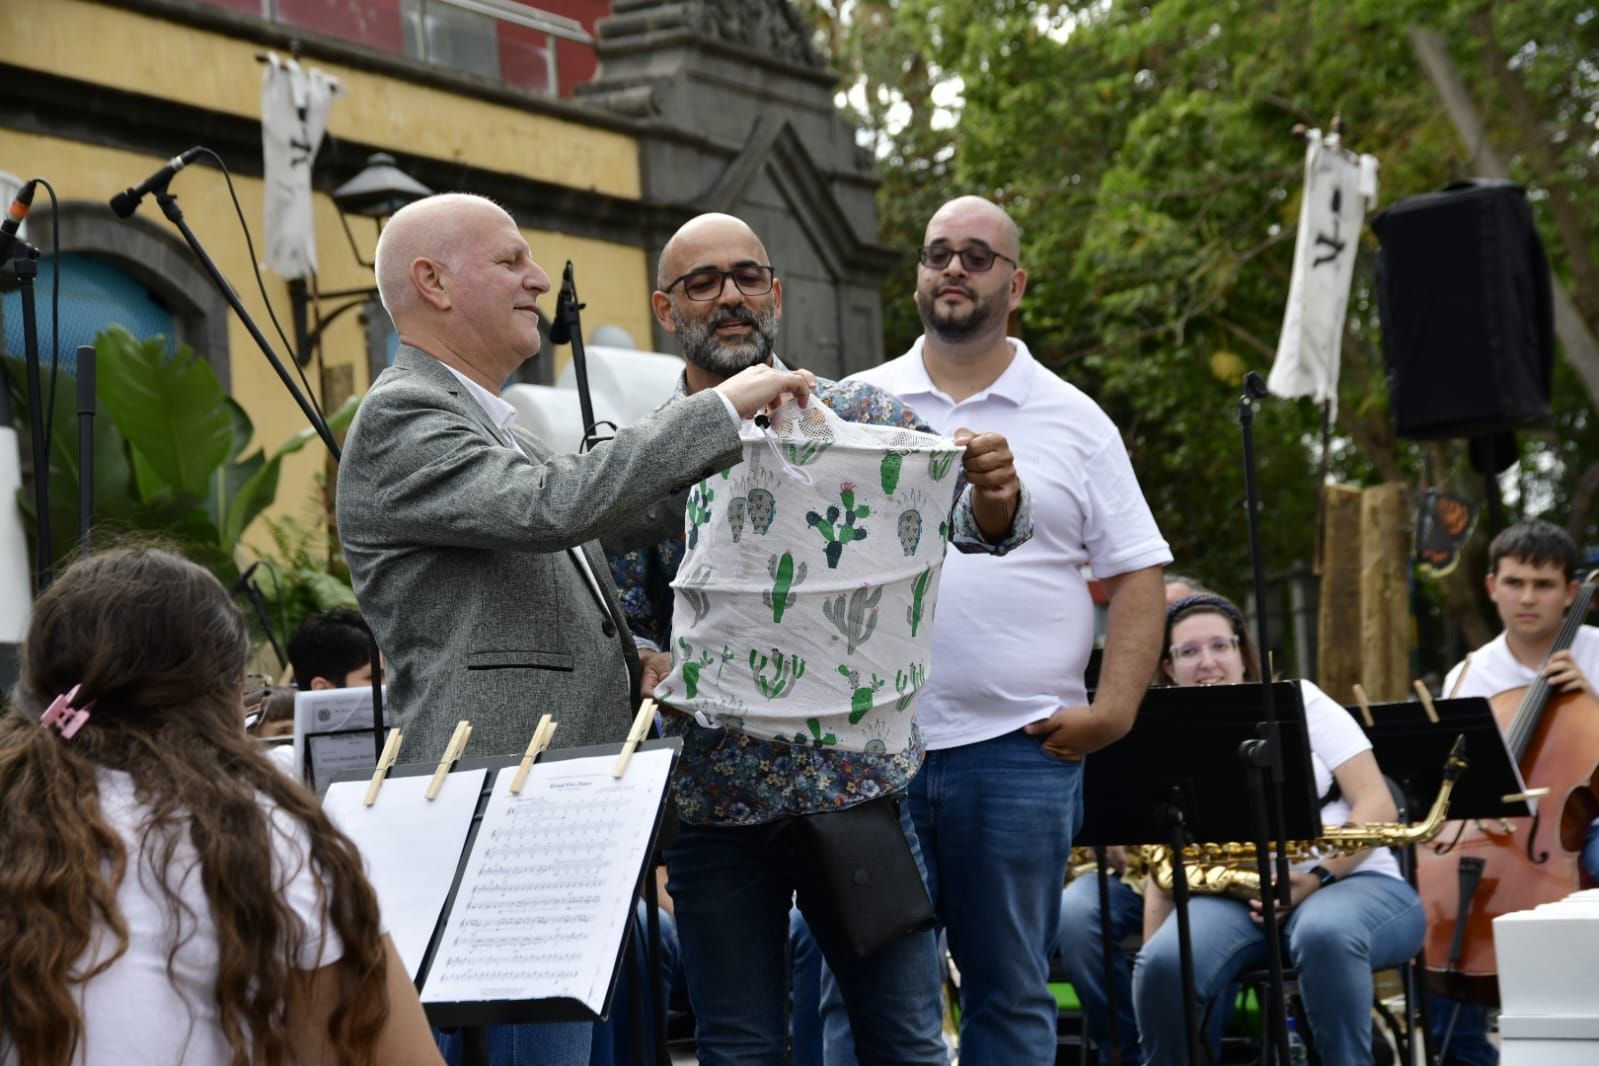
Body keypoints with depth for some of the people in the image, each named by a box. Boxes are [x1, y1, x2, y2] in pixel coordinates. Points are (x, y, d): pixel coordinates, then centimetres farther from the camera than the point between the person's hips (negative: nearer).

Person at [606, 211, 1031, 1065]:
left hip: (858, 778, 0)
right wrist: (658, 670, -20)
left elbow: (960, 519, -6)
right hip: (712, 796, 0)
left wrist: (993, 498, -29)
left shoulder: (860, 417, 3)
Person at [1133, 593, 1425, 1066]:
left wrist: (1319, 876, -17)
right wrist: (1149, 948, -8)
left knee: (1324, 933, -39)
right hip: (1236, 897, 2)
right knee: (1164, 964, -30)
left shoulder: (1298, 701, 7)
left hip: (1349, 881, -2)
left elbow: (1377, 803, -2)